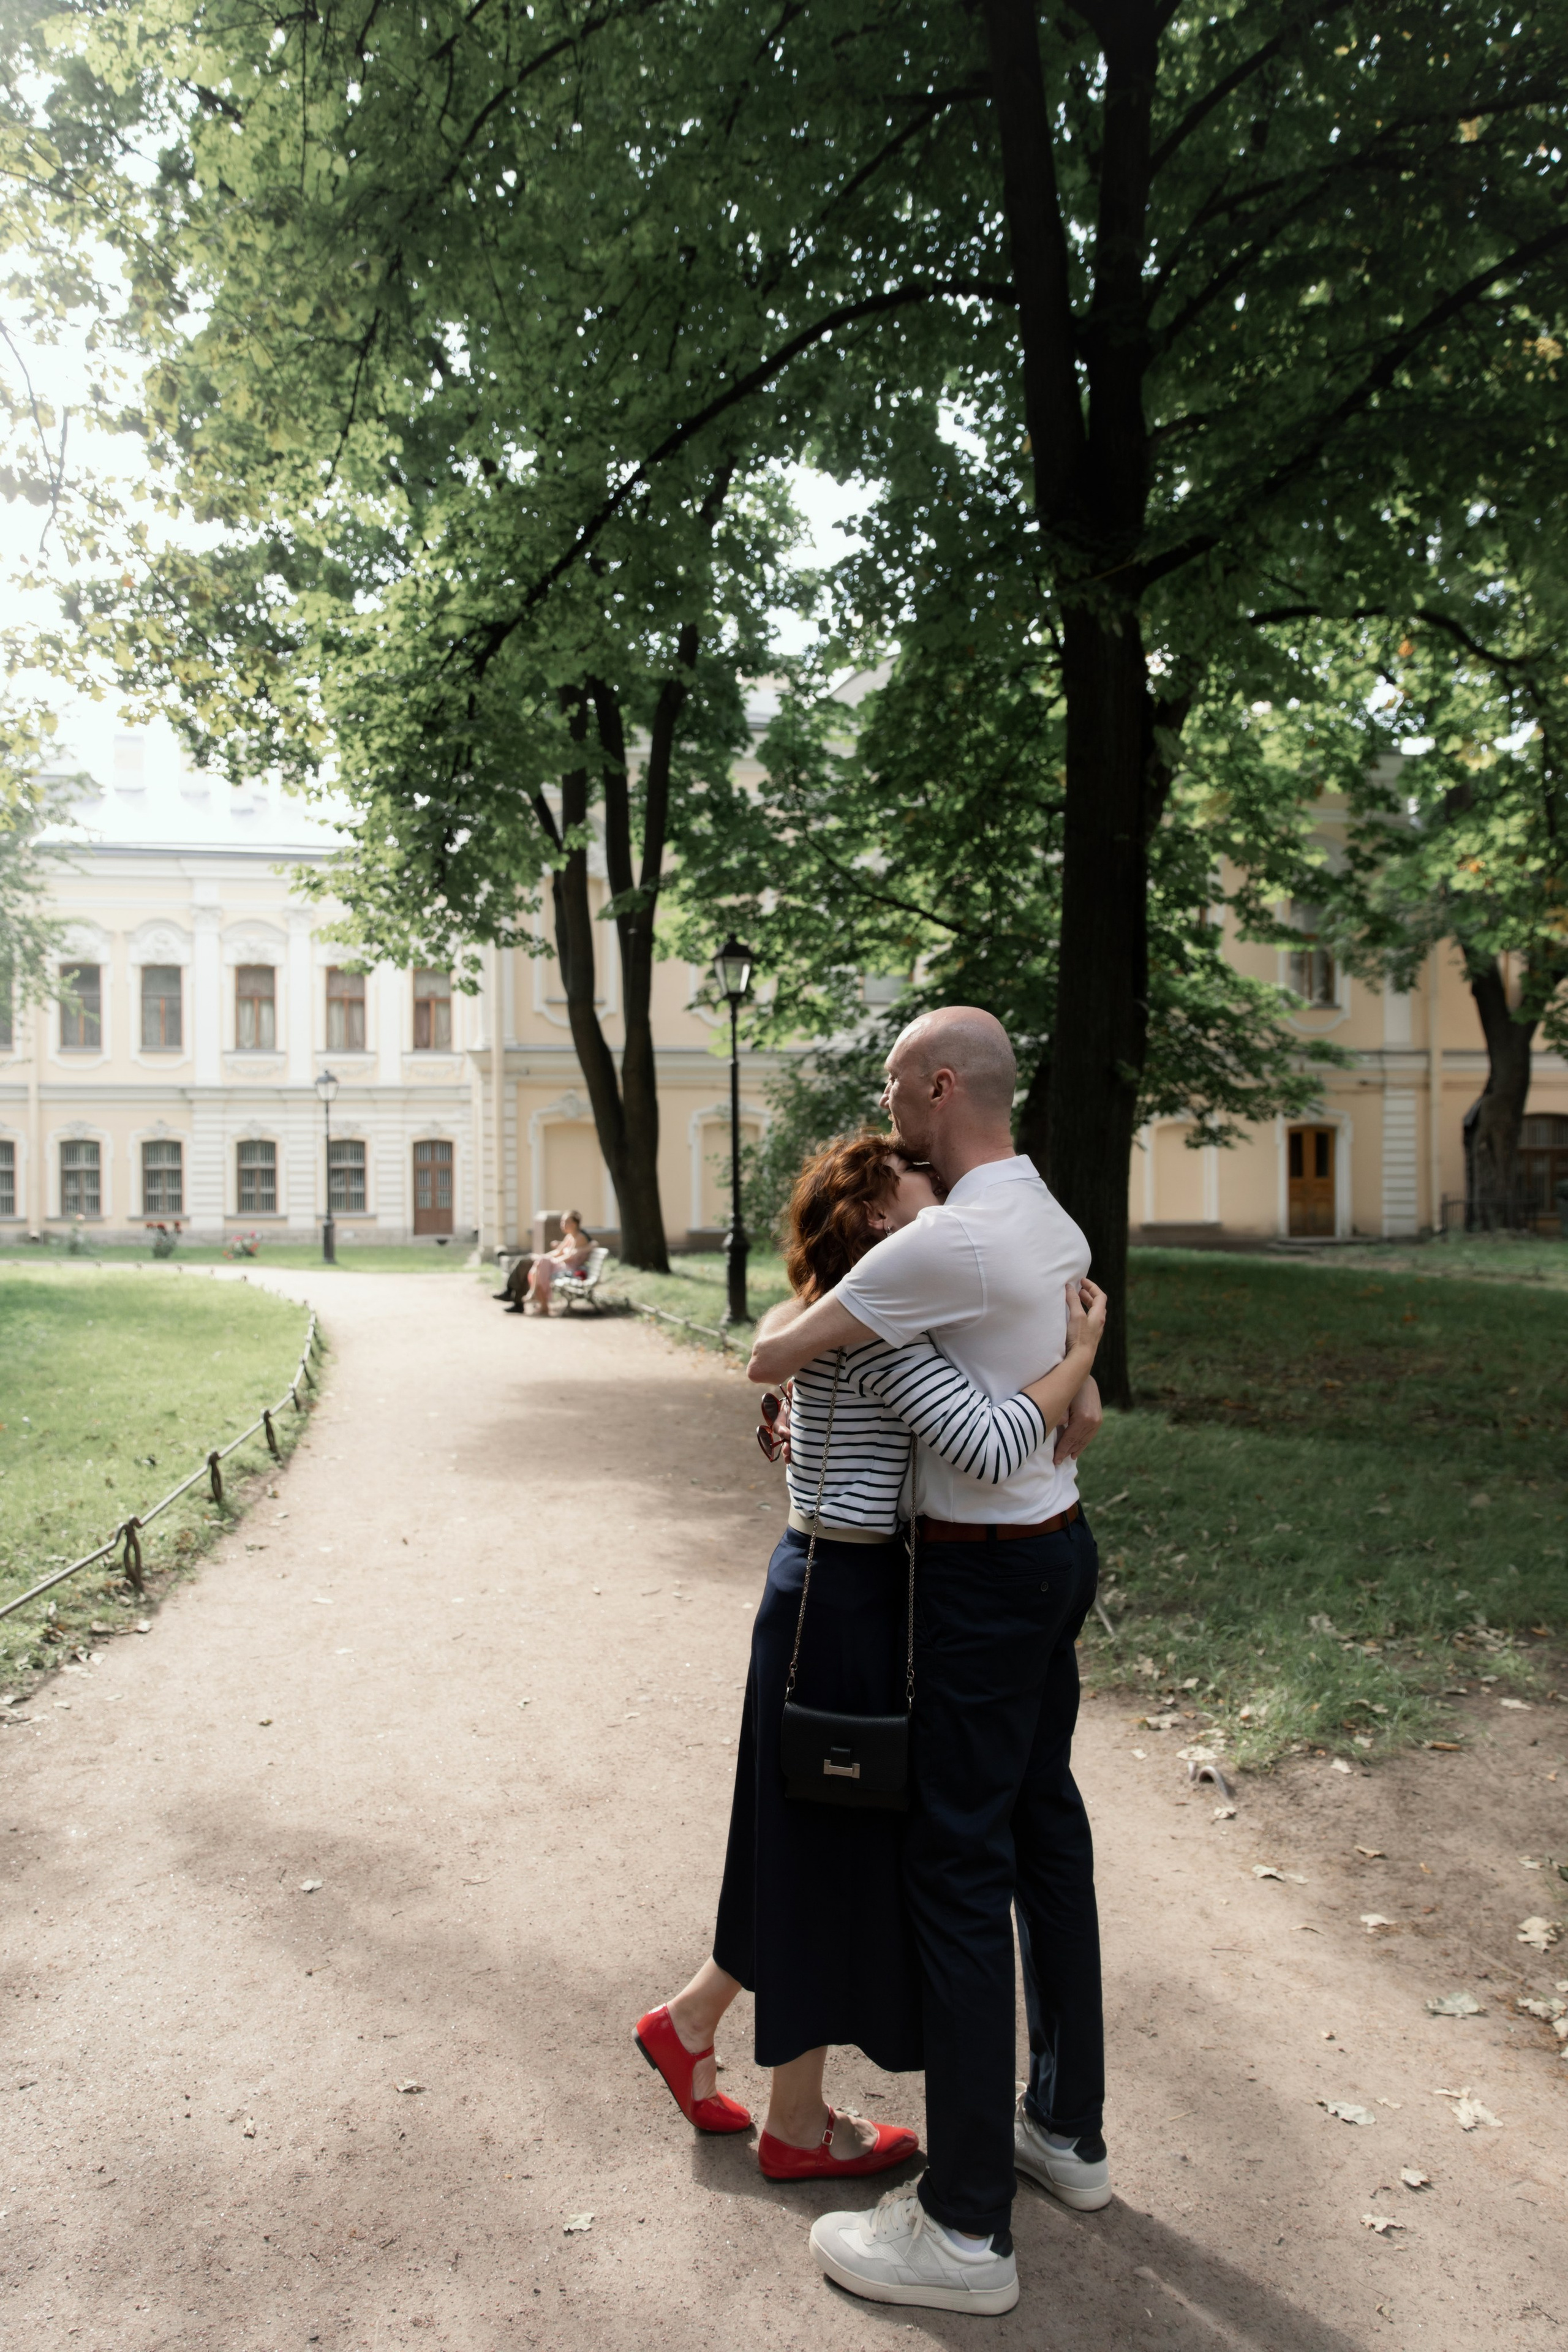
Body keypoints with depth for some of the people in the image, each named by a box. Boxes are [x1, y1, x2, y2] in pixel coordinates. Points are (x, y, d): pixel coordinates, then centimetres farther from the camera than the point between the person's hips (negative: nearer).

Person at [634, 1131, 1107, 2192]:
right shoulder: (880, 1324, -21)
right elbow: (990, 1446, -31)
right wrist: (1081, 1355, -19)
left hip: (834, 1589, 9)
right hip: (843, 1600, -9)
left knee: (816, 1842, 22)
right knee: (833, 1846, 7)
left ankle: (691, 2019, 39)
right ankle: (799, 2126, 27)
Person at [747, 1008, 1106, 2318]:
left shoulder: (947, 1244, -23)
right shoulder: (1056, 1227, 7)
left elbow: (770, 1358, -18)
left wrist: (796, 1317, 6)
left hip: (986, 1576, -10)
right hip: (1060, 1542, 10)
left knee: (959, 1865, 0)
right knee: (1045, 1825, 19)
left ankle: (966, 2230, 13)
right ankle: (1068, 2129, 36)